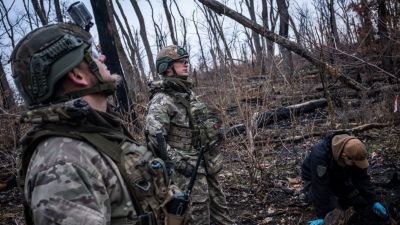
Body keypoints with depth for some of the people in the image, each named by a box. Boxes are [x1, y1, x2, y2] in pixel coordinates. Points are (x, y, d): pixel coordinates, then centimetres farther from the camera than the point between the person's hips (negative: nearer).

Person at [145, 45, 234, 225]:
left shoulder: (188, 92, 11)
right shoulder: (161, 100, -17)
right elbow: (154, 137, -26)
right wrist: (178, 164, -25)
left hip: (205, 163, 8)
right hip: (189, 168, -8)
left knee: (218, 206, 18)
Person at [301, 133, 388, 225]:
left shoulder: (353, 152, -24)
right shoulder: (320, 155, -43)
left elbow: (362, 178, -12)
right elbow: (320, 188, -39)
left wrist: (373, 201, -13)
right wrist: (322, 216, -34)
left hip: (339, 178, 5)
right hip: (316, 180, -5)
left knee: (362, 202, -2)